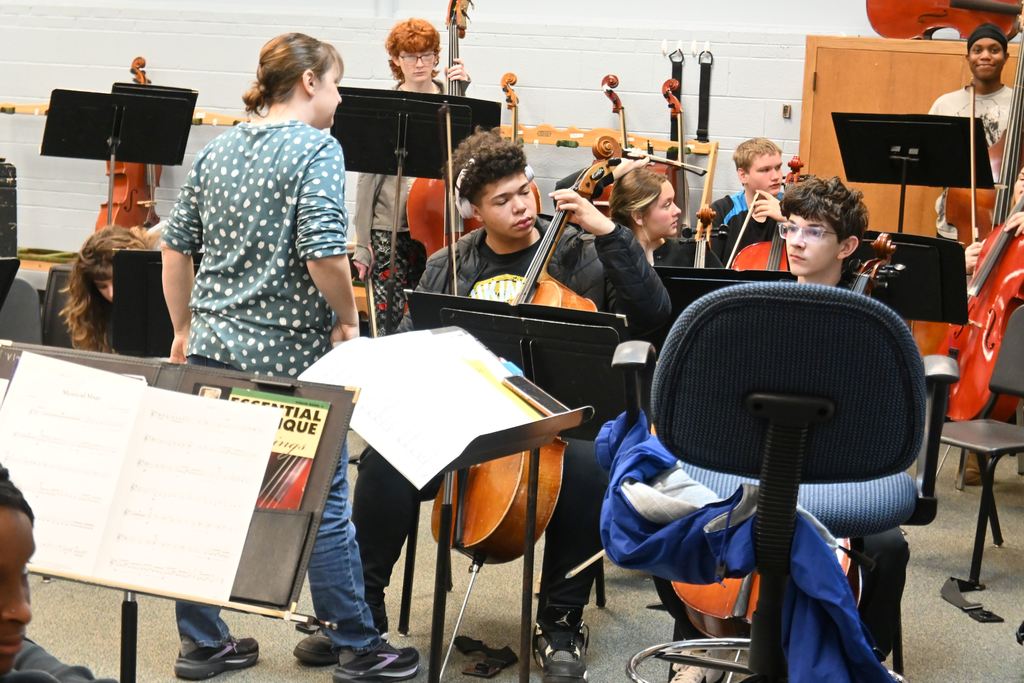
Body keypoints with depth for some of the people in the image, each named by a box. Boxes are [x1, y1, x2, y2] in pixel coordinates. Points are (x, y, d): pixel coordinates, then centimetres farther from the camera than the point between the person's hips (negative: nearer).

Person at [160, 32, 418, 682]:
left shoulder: (217, 151, 10)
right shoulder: (317, 148, -11)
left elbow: (177, 245, 13)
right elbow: (322, 250, -23)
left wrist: (185, 328, 22)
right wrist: (348, 317, -8)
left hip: (213, 345, 7)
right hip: (290, 354, -7)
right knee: (324, 505, 4)